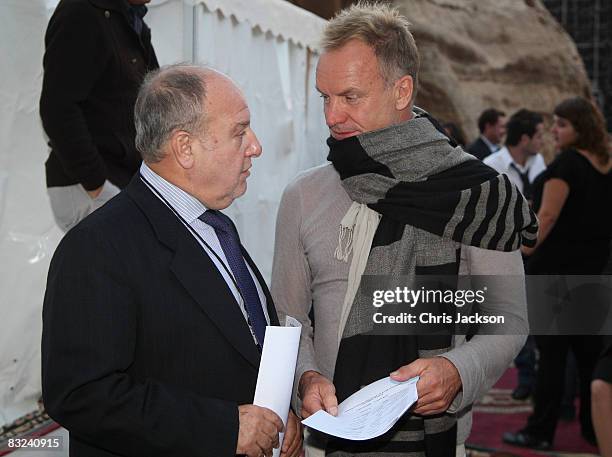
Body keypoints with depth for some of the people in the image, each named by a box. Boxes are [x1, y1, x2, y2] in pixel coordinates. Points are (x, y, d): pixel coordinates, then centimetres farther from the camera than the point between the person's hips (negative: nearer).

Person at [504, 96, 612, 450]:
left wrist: (525, 251, -19)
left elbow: (548, 214, -21)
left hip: (556, 267, -8)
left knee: (552, 351, -5)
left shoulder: (567, 163, -14)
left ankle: (541, 431, -1)